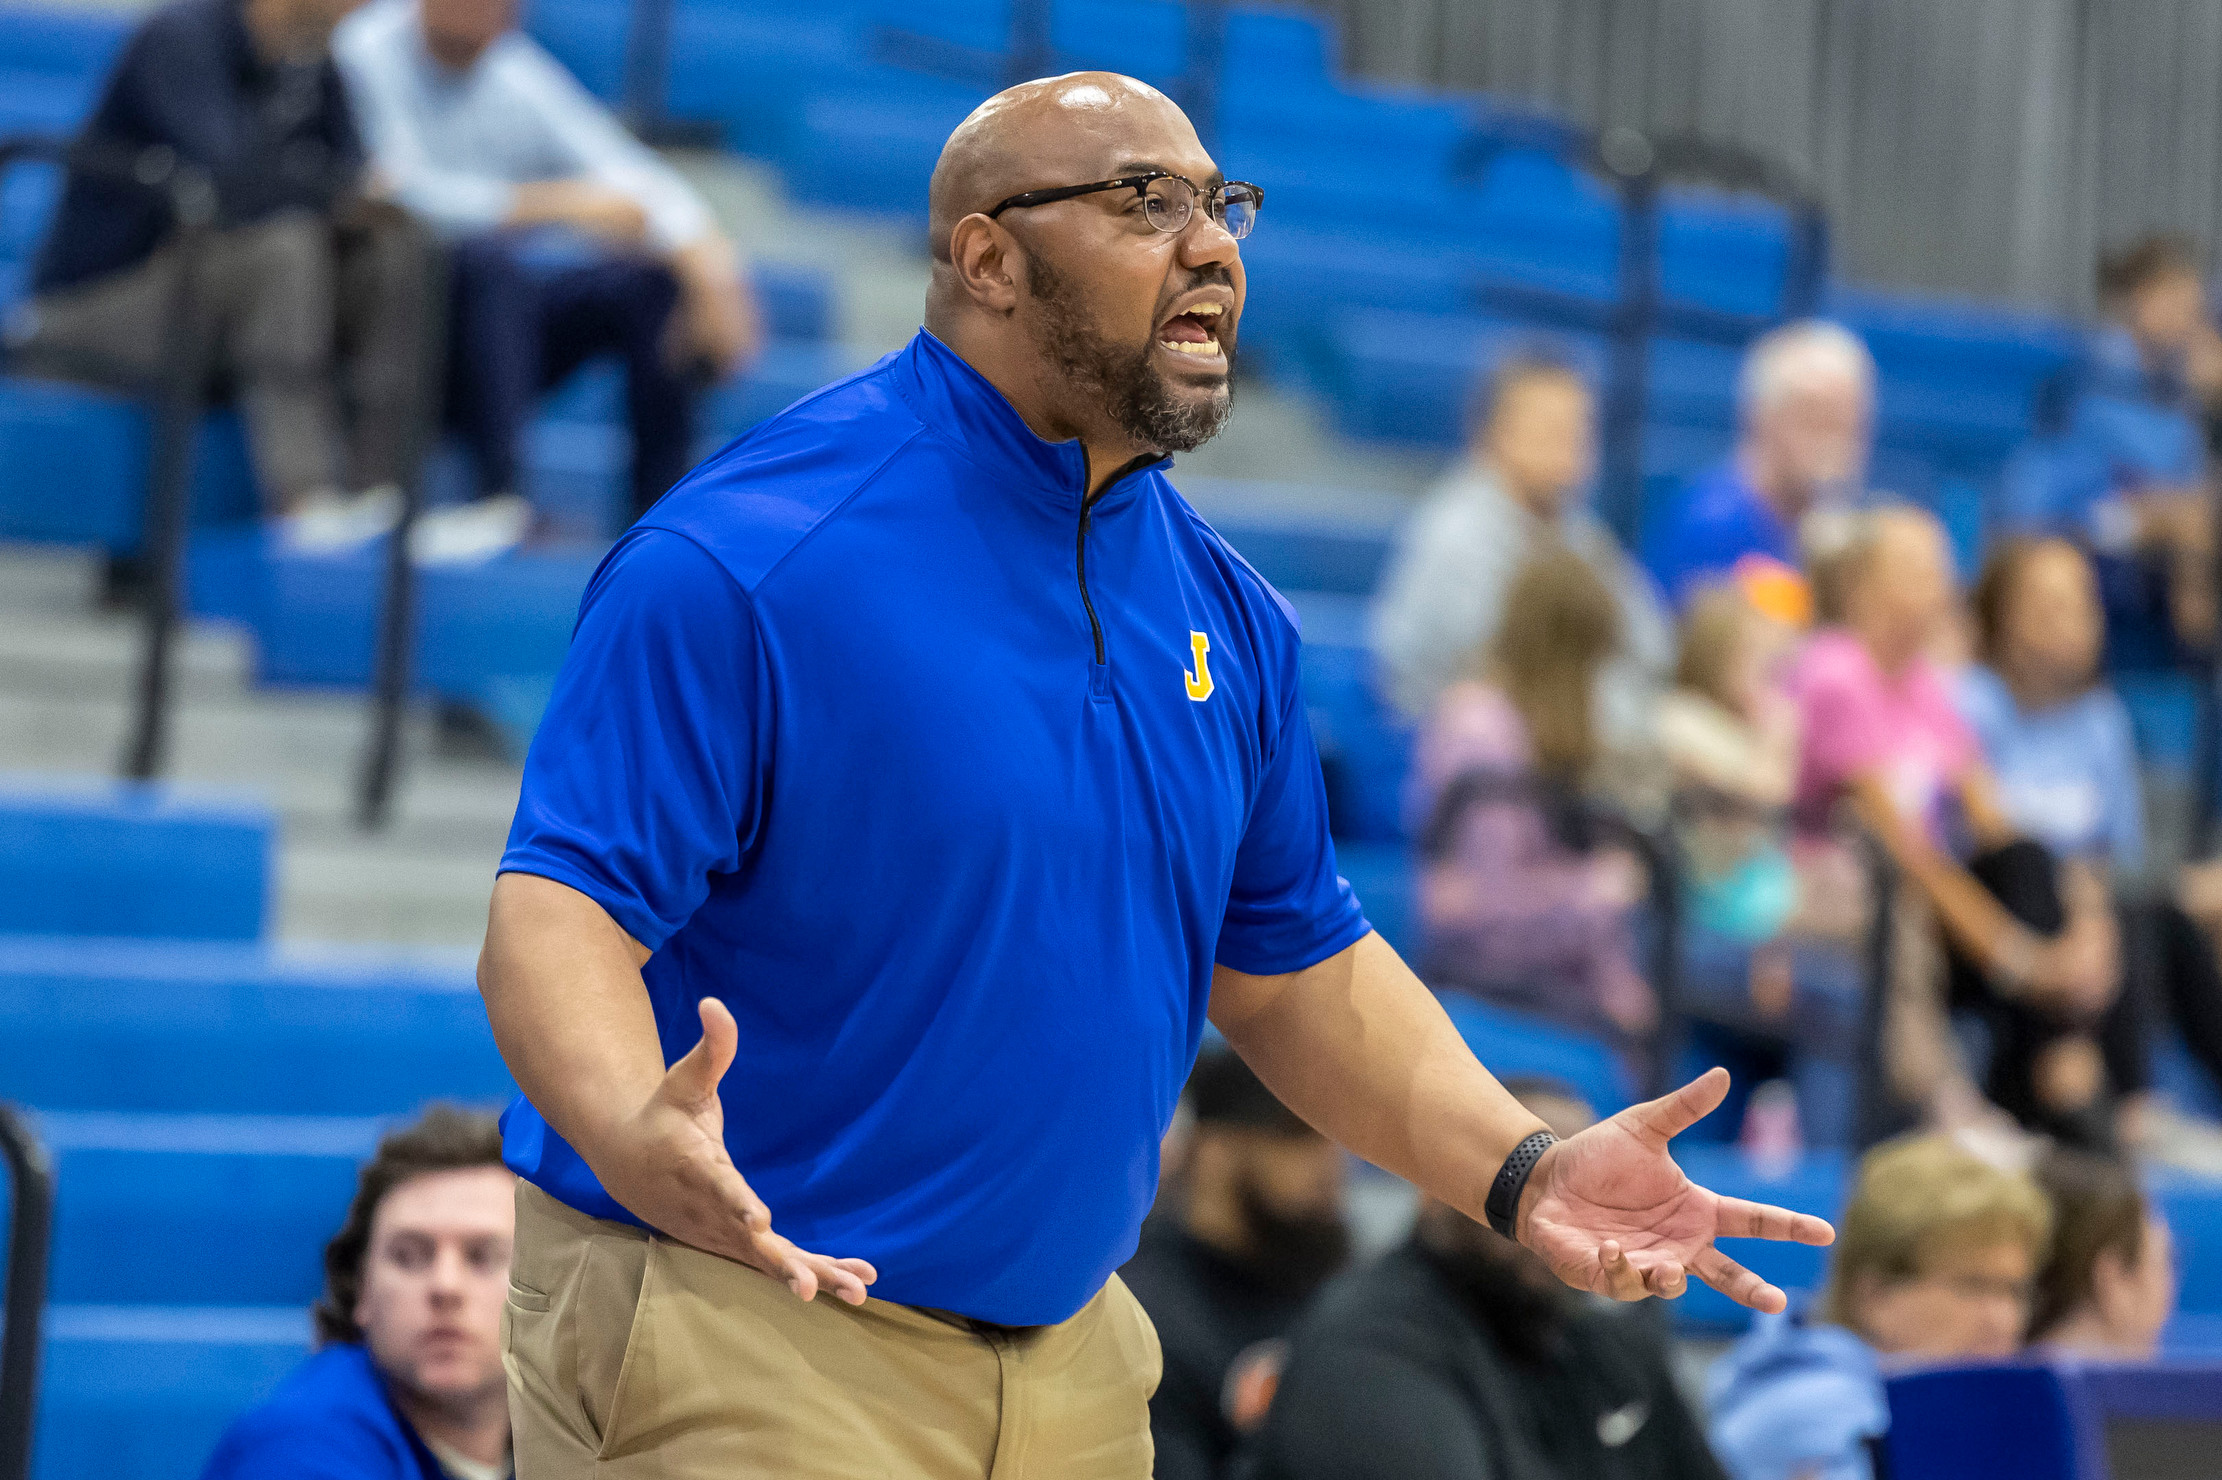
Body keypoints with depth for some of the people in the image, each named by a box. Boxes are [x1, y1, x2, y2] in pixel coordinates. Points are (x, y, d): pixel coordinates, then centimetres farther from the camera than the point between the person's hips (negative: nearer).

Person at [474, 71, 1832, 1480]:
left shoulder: (1224, 612, 7)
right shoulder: (742, 562, -14)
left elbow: (1294, 968, 16)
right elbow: (559, 908, -19)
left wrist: (1525, 1170, 3)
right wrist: (634, 1135, -39)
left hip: (1067, 1357, 7)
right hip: (739, 1337, -7)